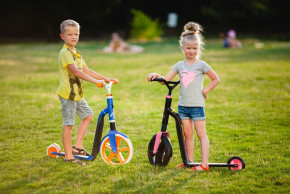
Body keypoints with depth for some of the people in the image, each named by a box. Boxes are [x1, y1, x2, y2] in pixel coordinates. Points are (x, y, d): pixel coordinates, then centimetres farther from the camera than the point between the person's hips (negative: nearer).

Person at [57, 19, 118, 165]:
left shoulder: (76, 53, 16)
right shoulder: (65, 53, -15)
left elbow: (86, 70, 17)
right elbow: (75, 71, -26)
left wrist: (105, 79, 12)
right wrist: (95, 81, -31)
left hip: (77, 93, 10)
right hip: (68, 93, -10)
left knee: (88, 115, 16)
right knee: (68, 124, -4)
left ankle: (77, 146, 20)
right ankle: (68, 156, 3)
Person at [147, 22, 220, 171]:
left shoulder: (201, 65, -2)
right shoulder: (179, 65, 9)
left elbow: (216, 79, 5)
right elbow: (165, 80, 5)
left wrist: (206, 90, -4)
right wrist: (156, 75, -13)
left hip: (197, 104, -5)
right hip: (183, 105, 5)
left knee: (201, 134, -5)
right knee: (187, 133, 9)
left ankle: (204, 163, -7)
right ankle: (190, 161, 17)